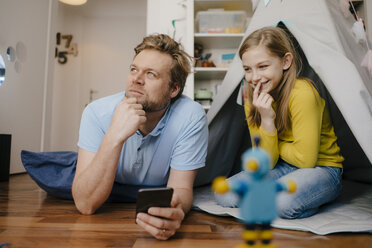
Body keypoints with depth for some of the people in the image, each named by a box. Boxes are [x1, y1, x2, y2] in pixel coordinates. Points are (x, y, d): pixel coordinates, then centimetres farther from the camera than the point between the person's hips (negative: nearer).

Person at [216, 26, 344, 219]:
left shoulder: (303, 93, -23)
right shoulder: (252, 100, -4)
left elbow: (305, 159, -21)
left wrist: (275, 145, -6)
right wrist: (267, 120, -22)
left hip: (321, 169, -5)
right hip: (283, 168, 6)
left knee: (283, 202, -35)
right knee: (225, 194, -11)